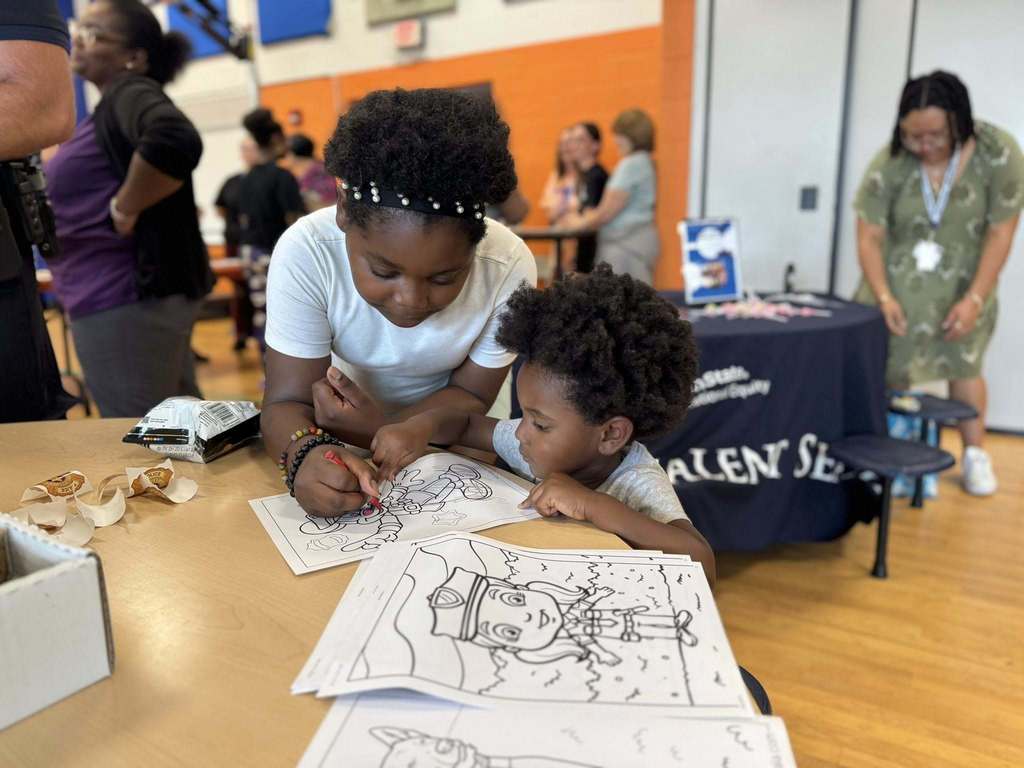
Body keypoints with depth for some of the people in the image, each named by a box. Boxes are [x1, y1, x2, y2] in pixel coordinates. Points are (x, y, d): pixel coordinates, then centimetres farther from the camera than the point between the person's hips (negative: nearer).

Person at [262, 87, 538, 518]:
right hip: (341, 442, 1)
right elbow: (287, 400, -23)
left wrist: (379, 428, -30)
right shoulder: (305, 253, -26)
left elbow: (471, 396, -15)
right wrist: (308, 454, -44)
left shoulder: (508, 265, -25)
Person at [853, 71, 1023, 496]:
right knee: (884, 364, -3)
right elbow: (869, 238, -15)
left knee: (963, 362, 5)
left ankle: (975, 455, 19)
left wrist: (975, 299, -20)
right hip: (898, 283, 0)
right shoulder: (889, 164, -21)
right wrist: (883, 296, -24)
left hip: (962, 286, 0)